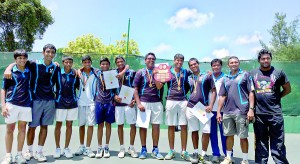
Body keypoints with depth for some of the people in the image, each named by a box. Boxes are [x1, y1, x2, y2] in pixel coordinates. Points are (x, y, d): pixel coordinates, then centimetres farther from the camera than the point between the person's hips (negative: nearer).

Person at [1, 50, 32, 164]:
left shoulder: (29, 71, 7)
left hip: (26, 104, 2)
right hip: (12, 104, -2)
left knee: (22, 129, 8)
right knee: (10, 129, 5)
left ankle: (19, 155, 19)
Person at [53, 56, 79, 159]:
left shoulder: (75, 75, 3)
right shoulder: (58, 73, -3)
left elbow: (78, 87, 11)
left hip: (72, 103, 2)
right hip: (60, 103, -2)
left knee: (69, 125, 7)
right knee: (58, 125, 5)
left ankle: (66, 148, 18)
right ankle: (58, 148, 19)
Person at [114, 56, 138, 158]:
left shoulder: (132, 73, 2)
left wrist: (135, 99, -11)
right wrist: (115, 96, -10)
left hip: (130, 102, -2)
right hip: (118, 103, 2)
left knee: (133, 124, 1)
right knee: (120, 125, 7)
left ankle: (131, 148, 15)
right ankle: (122, 148, 18)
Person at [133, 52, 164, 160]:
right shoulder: (140, 72, 5)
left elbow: (159, 87, -3)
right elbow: (135, 89, 1)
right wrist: (138, 103, -8)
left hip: (156, 102, 2)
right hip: (144, 102, -2)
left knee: (156, 126, 4)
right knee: (143, 126, 2)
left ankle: (155, 150, 14)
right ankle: (143, 149, 15)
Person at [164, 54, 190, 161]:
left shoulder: (186, 72, 9)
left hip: (183, 101, 1)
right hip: (171, 101, -1)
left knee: (184, 126, 1)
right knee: (171, 126, 5)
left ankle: (184, 152, 11)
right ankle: (171, 151, 16)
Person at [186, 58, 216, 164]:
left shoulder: (207, 76, 4)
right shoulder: (189, 78, 12)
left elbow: (213, 91, 2)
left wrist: (210, 106, -9)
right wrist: (187, 103, 3)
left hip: (204, 108, -2)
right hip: (191, 107, 2)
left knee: (206, 131, -4)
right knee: (194, 131, 9)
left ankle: (204, 154, 10)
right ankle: (195, 153, 21)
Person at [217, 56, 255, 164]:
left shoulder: (245, 75, 2)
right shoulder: (225, 79, 14)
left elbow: (251, 93, -3)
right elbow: (222, 96, 15)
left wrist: (251, 109, -11)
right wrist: (218, 112, 10)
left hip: (241, 111, -4)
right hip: (227, 112, 4)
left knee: (243, 137, 4)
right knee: (229, 135, 12)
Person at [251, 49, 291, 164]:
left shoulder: (278, 72, 2)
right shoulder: (252, 74, 7)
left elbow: (287, 89, 11)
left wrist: (276, 98, 0)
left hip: (275, 113, -2)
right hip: (258, 113, 2)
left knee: (278, 143, 2)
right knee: (261, 142, 12)